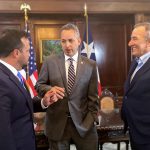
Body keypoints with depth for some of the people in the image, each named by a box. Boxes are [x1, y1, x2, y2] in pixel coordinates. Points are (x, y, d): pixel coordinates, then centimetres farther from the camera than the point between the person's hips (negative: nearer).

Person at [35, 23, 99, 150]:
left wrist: (92, 119, -4)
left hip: (83, 122, 0)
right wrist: (50, 89, -17)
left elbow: (93, 96, 2)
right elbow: (39, 85, 4)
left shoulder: (90, 65, 0)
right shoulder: (50, 62, -1)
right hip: (57, 122, 0)